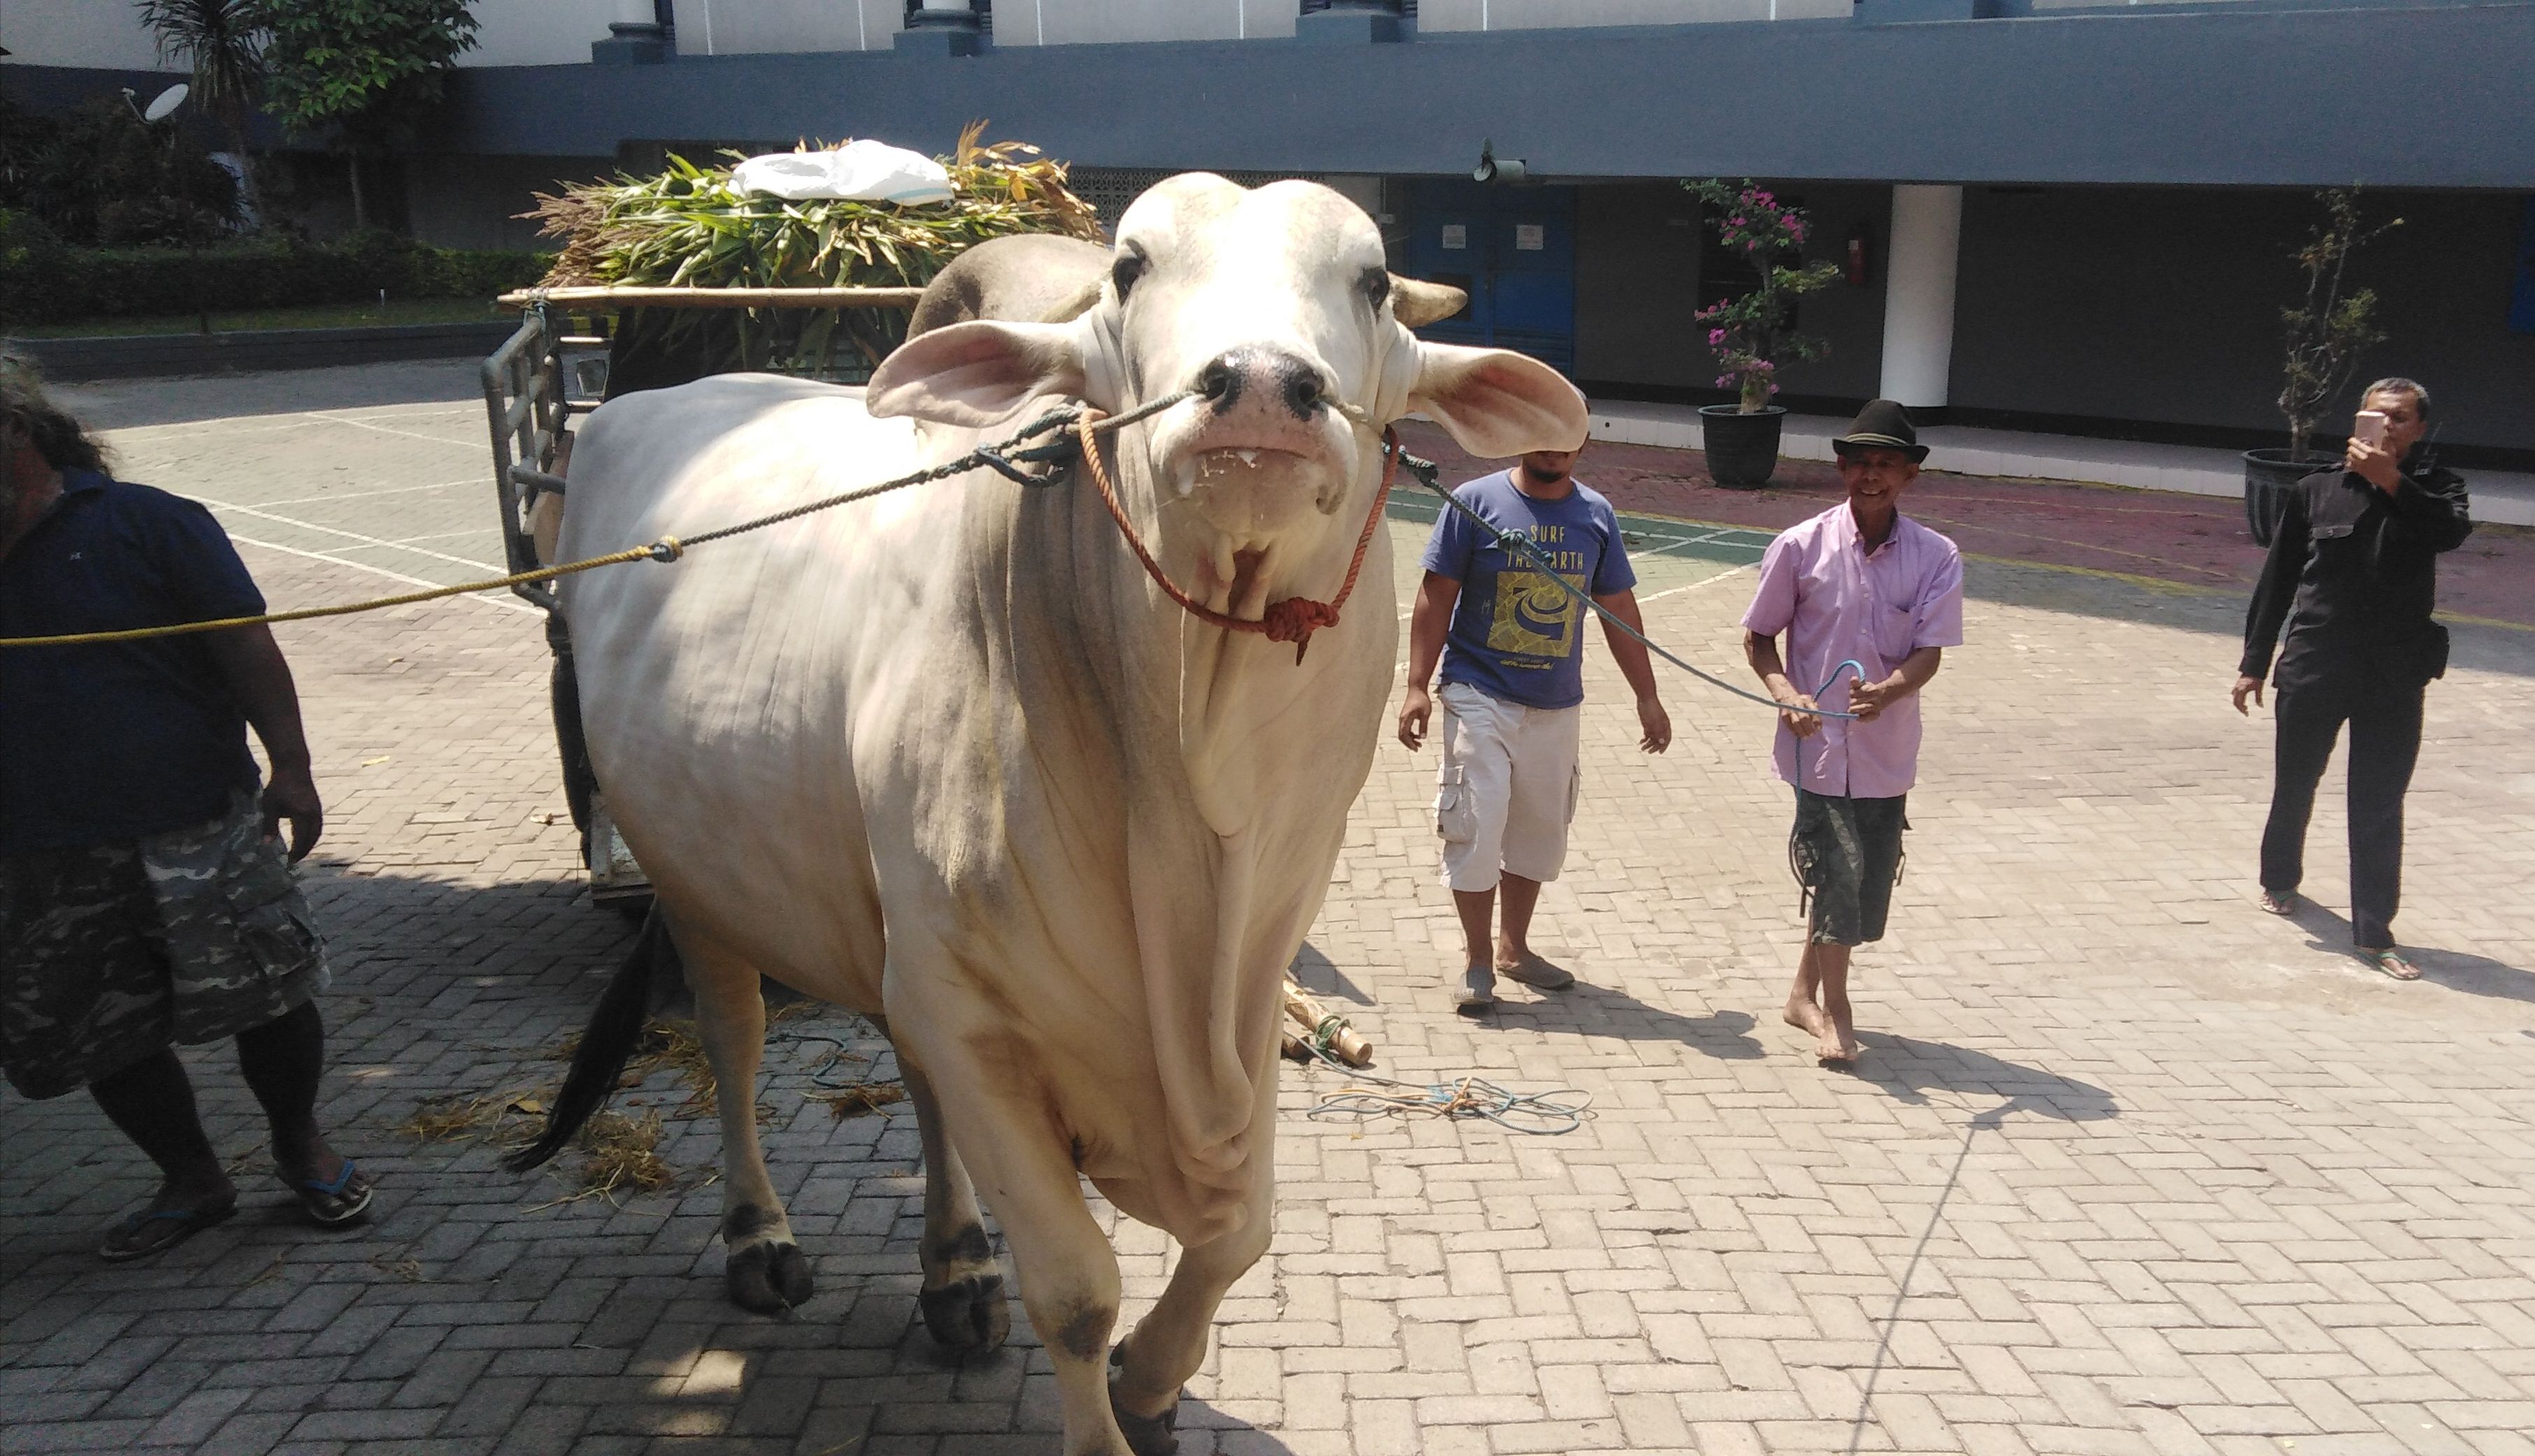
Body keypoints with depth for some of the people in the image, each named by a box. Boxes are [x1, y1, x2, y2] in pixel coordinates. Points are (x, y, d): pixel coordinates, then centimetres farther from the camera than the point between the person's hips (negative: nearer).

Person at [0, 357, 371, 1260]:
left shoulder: (148, 524, -5)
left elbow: (247, 648, -7)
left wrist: (290, 766, -12)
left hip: (195, 832, -5)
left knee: (265, 995, -2)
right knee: (97, 1039, 10)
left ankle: (301, 1146, 25)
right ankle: (192, 1184, 30)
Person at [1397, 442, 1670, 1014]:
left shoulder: (1596, 515, 5)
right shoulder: (1476, 501, -6)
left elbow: (1619, 609, 10)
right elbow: (1436, 598, -5)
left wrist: (1647, 696, 10)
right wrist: (1417, 686, -11)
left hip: (1556, 705, 4)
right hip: (1481, 696, -4)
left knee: (1540, 829, 12)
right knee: (1477, 826, -5)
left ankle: (1513, 946, 29)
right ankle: (1477, 957, 10)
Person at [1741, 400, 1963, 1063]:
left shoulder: (1936, 557, -3)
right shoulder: (1800, 547, -6)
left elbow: (1928, 652, -9)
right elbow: (1758, 637, 3)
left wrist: (1887, 691, -30)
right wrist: (1786, 694, -15)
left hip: (1886, 751, 3)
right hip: (1817, 743, -3)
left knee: (1869, 879, 12)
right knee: (1839, 870, -9)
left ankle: (1804, 993, 34)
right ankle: (1835, 1009, 11)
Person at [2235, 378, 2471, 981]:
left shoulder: (2433, 489, 3)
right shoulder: (2316, 491, 3)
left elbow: (2452, 531, -21)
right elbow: (2277, 580, 7)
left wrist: (2391, 481, -31)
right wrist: (2253, 662, 6)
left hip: (2395, 676, -1)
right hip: (2313, 666, 1)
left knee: (2379, 807, 0)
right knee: (2294, 786, 15)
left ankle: (2374, 931, 5)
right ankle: (2280, 877, 41)